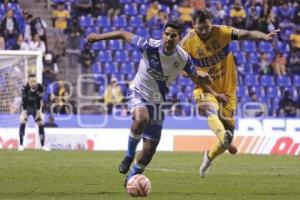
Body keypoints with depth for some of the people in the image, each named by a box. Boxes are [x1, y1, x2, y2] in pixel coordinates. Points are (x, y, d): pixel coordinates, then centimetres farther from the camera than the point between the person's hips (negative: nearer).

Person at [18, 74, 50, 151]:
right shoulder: (25, 88, -27)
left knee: (41, 125, -3)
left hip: (36, 108, 2)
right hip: (26, 107, -2)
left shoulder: (40, 88, -23)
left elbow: (39, 101, -17)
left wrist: (38, 111, -15)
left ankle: (43, 145, 3)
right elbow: (24, 101, -24)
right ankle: (21, 145, -10)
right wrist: (24, 112, -26)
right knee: (22, 123, -15)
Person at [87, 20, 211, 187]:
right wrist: (98, 37, -1)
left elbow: (196, 79, 1)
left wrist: (204, 79, -24)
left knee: (150, 149, 2)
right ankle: (129, 154, -14)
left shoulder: (184, 58, -13)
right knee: (141, 118, -39)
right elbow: (124, 35, -9)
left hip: (157, 101, 3)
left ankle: (132, 177, 28)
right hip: (138, 93, -3)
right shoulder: (149, 46, -21)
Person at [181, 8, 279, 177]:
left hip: (227, 90, 2)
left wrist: (264, 36, -50)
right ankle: (223, 137, -65)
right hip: (205, 89, -2)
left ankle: (209, 156, 30)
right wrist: (213, 93, -17)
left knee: (228, 133, 1)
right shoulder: (187, 43, -13)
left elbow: (245, 34, -29)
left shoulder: (221, 32, -12)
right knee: (211, 112, -37)